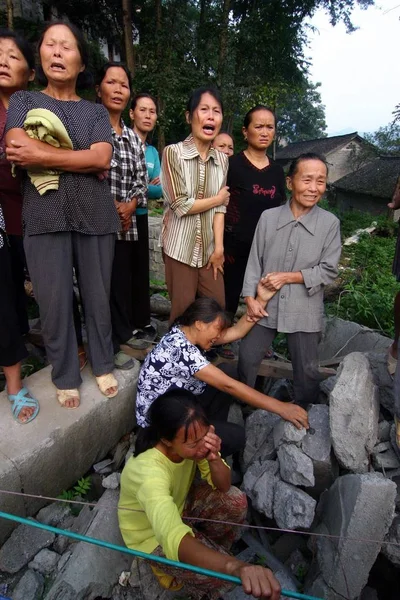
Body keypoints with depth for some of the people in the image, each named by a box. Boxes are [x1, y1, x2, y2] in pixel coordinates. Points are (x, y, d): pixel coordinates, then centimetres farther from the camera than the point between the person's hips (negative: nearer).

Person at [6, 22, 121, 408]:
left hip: (95, 216, 1)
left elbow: (102, 159, -5)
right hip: (45, 217, 0)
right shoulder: (23, 101, 13)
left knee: (98, 298, 7)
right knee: (54, 303, 1)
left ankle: (103, 366, 25)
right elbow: (17, 149, -6)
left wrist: (41, 155, -8)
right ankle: (65, 378, 18)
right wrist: (84, 163, -7)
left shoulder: (95, 111, 14)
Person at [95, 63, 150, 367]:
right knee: (108, 283, 0)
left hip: (128, 222, 6)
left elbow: (142, 180, 15)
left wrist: (130, 206, -4)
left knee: (128, 281, 10)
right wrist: (111, 209, -13)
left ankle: (125, 332, 29)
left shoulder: (134, 137, 17)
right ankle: (112, 345, 14)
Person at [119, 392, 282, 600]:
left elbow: (223, 487, -15)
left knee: (235, 501, -15)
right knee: (222, 574, -19)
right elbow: (174, 538, -55)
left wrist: (214, 458, -37)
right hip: (152, 534, -5)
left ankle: (214, 547, 14)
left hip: (178, 503, 5)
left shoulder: (195, 440, -23)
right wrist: (236, 566, -70)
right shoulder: (148, 471, -42)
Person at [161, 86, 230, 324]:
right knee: (183, 313, 3)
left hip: (210, 248, 5)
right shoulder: (173, 152, -6)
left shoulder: (221, 159, 8)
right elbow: (180, 205, -13)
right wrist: (218, 198, -1)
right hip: (180, 248, -4)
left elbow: (221, 208, 4)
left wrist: (219, 247, -5)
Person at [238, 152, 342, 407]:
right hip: (266, 304, 1)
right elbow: (254, 261, -1)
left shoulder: (330, 223, -8)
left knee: (307, 369, 13)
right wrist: (250, 298, -7)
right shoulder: (268, 217, -5)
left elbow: (329, 270, -7)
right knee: (247, 357, 12)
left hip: (305, 310, -1)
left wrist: (288, 277, -14)